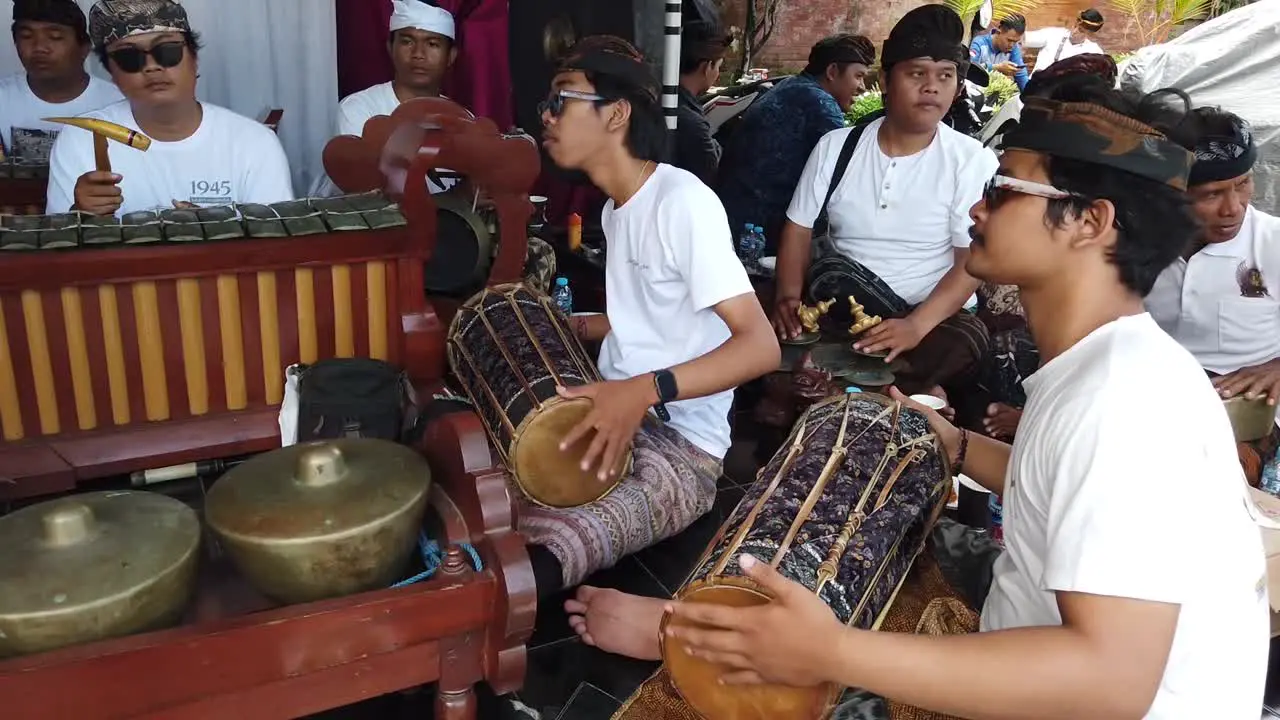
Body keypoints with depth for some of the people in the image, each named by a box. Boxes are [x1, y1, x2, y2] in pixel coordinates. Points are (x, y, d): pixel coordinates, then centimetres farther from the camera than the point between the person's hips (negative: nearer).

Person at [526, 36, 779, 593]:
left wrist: (645, 390, -35)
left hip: (679, 447, -9)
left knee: (523, 560, -30)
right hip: (616, 418, 9)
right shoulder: (614, 208, 14)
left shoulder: (683, 200, -15)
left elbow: (760, 346, -23)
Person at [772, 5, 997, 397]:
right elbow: (798, 229, 5)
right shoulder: (835, 147, 2)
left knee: (966, 338, -34)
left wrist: (916, 325, -27)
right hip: (839, 308, 2)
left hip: (932, 312, -2)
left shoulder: (973, 161, -5)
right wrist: (788, 297, -15)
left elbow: (974, 260, -10)